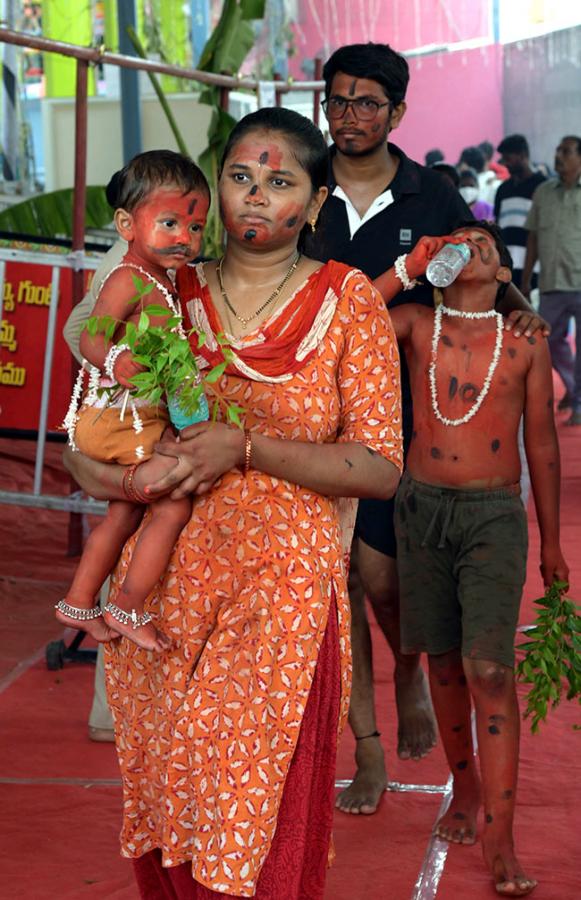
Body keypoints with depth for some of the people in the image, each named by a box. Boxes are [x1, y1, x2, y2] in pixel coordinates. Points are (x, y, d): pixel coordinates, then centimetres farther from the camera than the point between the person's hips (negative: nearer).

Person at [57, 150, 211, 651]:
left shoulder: (160, 281, 11)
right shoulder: (129, 280, -19)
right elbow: (91, 337, -31)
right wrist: (116, 359, -49)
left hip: (136, 418, 11)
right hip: (122, 419, -11)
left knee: (127, 511, 22)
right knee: (175, 506, -12)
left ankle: (79, 601, 35)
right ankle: (128, 609, -1)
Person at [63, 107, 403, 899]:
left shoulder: (348, 302, 1)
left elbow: (381, 469, -6)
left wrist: (245, 448, -17)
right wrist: (102, 473, -12)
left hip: (283, 593, -3)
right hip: (164, 588, 3)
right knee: (163, 819, 11)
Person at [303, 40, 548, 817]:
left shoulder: (433, 199, 1)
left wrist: (520, 310, -8)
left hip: (398, 413, -1)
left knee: (379, 577, -4)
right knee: (338, 577, 3)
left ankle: (411, 676, 31)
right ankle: (368, 750, 15)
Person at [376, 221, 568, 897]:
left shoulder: (526, 343, 5)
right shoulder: (416, 325, 6)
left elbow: (541, 442, 10)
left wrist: (551, 541, 11)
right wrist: (411, 266, -10)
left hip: (495, 515, -2)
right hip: (423, 508, 2)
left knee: (489, 670, -12)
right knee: (444, 661, 10)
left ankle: (498, 842, -10)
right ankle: (465, 790, 30)